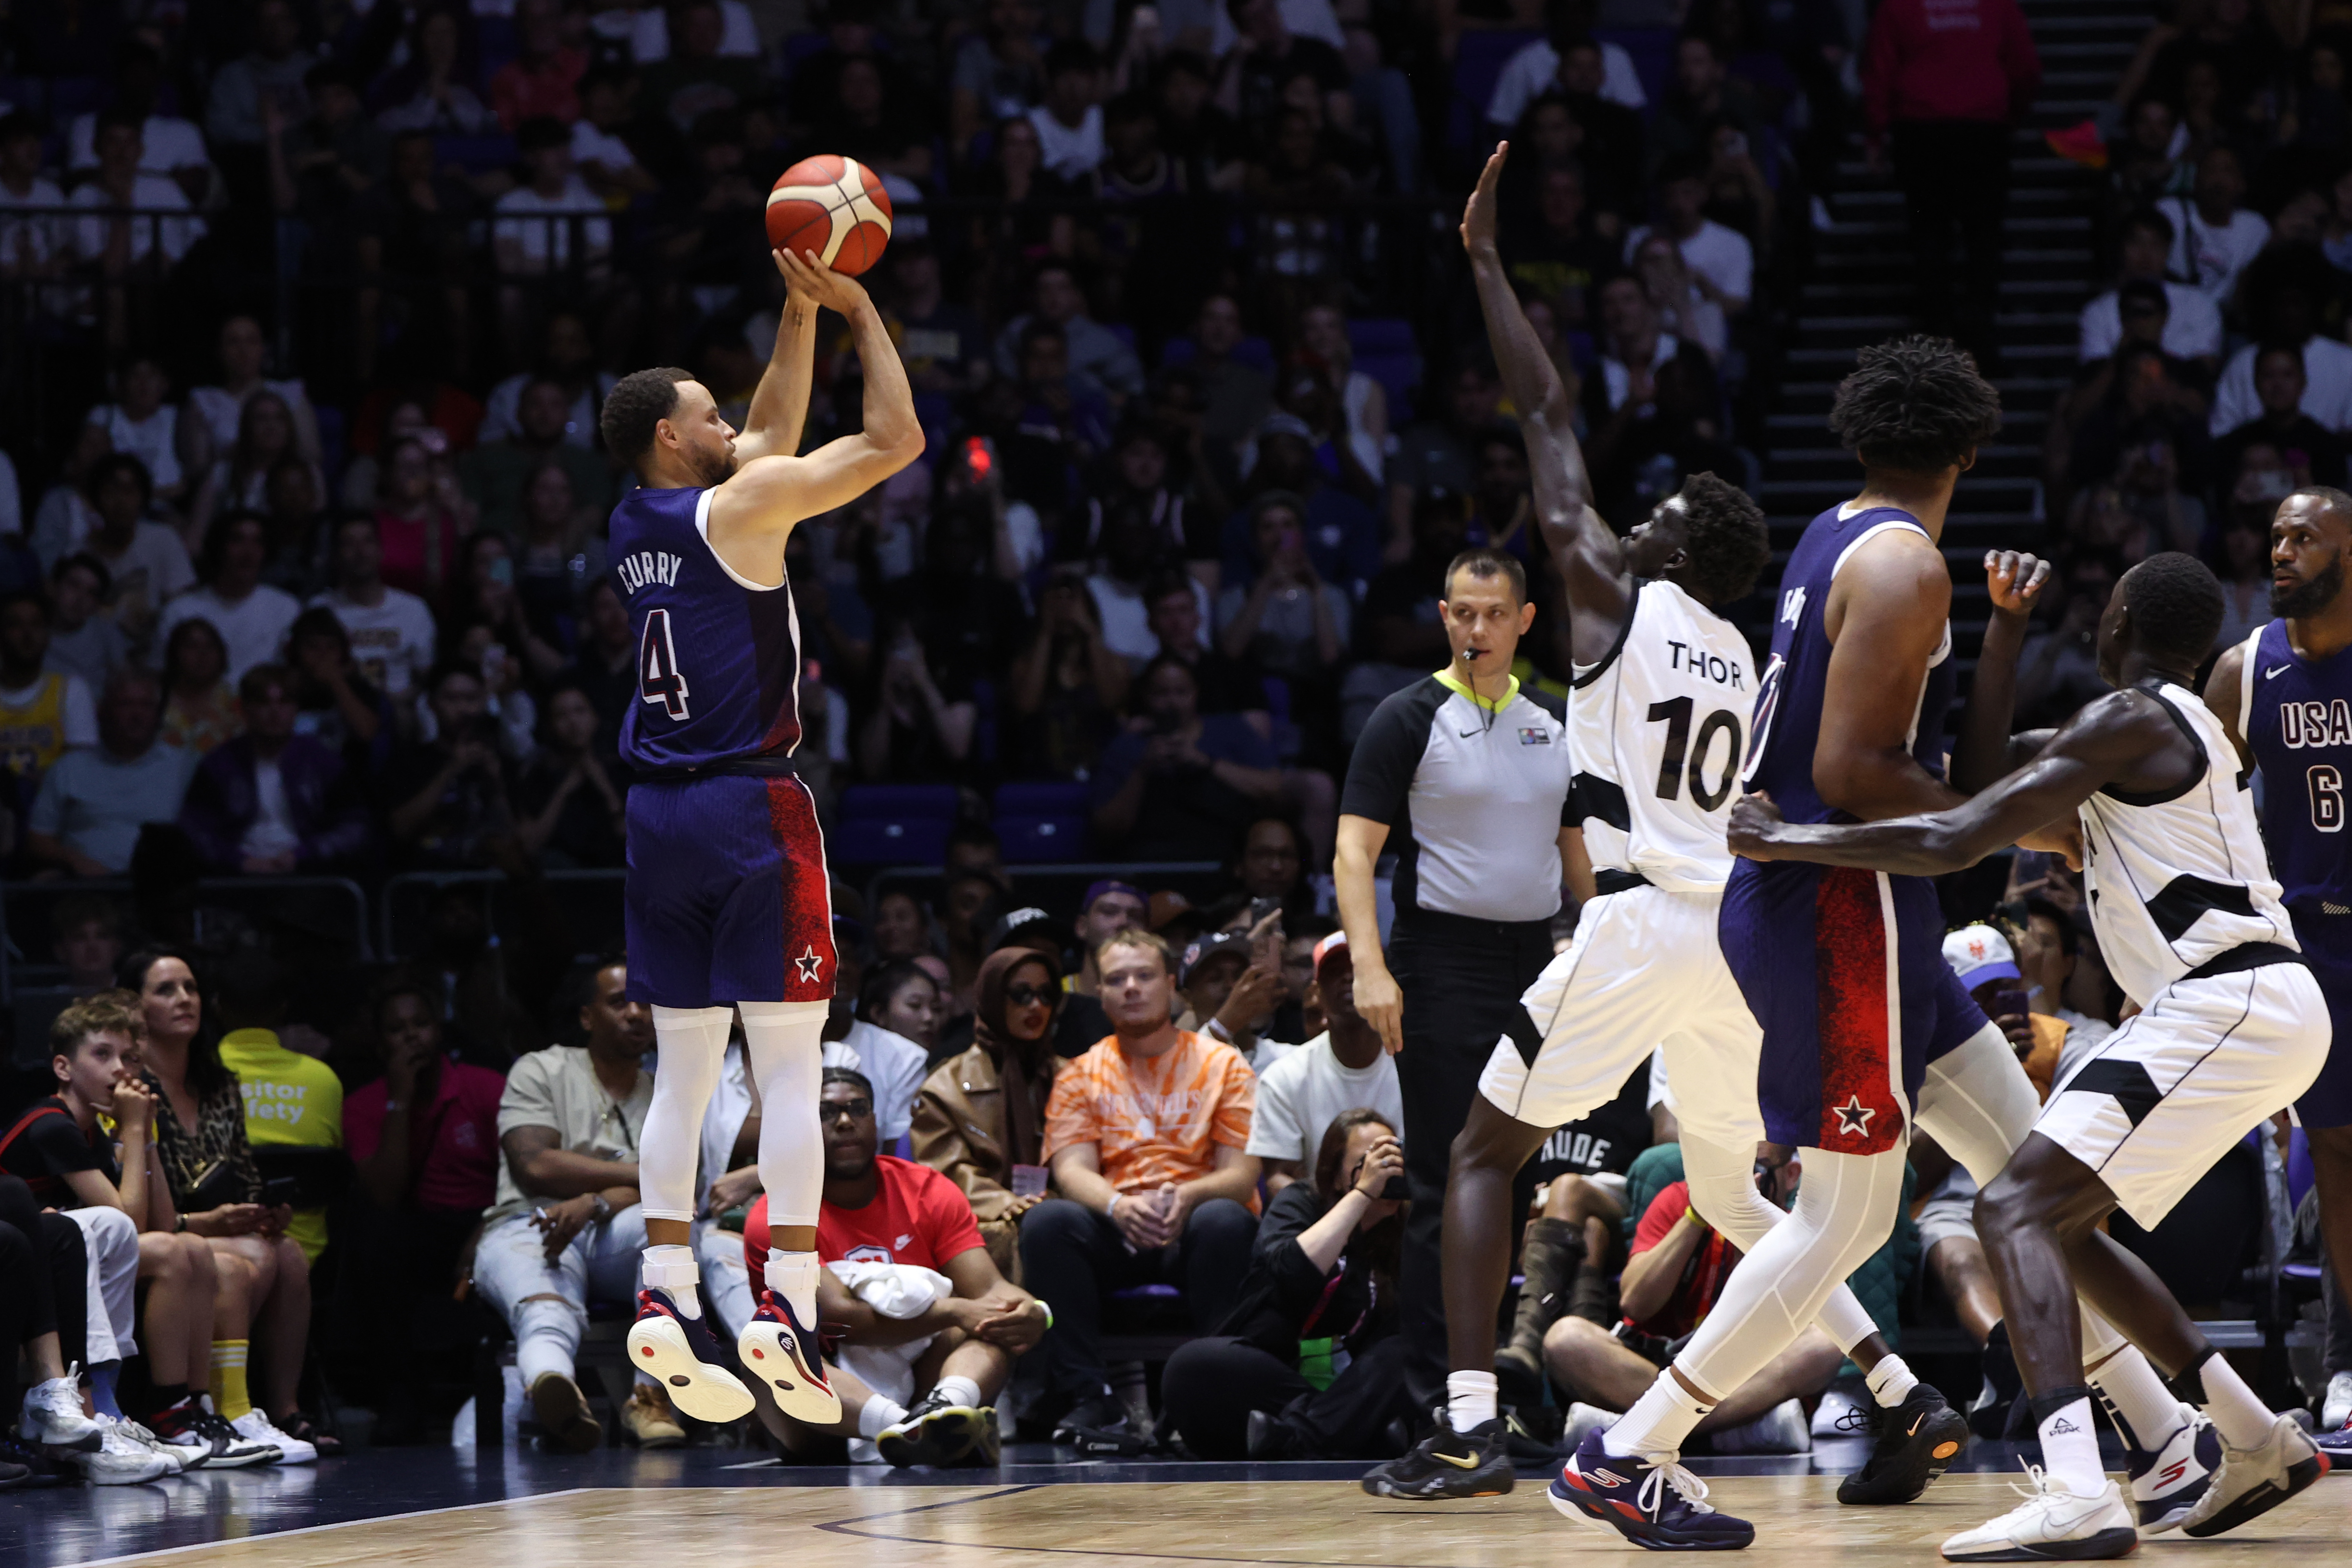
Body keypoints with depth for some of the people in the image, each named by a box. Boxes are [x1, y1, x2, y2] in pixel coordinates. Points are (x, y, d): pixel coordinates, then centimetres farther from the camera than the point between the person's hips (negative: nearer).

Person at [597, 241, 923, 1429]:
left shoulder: (635, 522, 12)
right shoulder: (738, 507, -10)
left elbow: (772, 434, 28)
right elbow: (895, 441, -8)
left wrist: (800, 315, 25)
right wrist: (861, 313, 2)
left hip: (661, 815, 7)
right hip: (751, 808, -7)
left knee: (684, 1067, 9)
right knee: (788, 1064, -6)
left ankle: (666, 1303, 4)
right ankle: (787, 1310, -12)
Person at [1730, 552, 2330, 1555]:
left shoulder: (2130, 720, -9)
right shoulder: (2177, 722, 21)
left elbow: (1953, 842, -15)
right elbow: (1984, 761, 26)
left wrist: (1783, 841, -7)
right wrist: (2007, 624, 18)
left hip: (2226, 1008, -10)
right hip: (2257, 1010, 10)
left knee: (2016, 1210, -17)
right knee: (2062, 1219, 21)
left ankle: (2077, 1498, -35)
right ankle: (2258, 1444, 24)